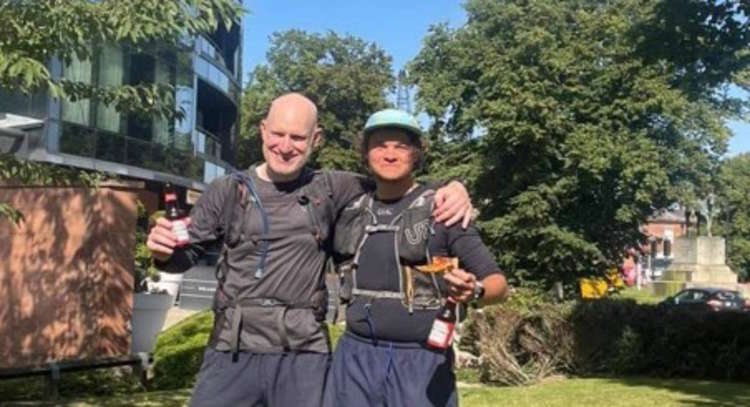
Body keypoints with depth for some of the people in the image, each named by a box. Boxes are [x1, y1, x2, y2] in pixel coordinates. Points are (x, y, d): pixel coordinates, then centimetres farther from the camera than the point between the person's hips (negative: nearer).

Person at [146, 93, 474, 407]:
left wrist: (450, 187, -8)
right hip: (233, 350, 0)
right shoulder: (227, 192, 6)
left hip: (303, 354, 0)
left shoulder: (331, 190, 5)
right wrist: (165, 252, -13)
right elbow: (189, 253, 11)